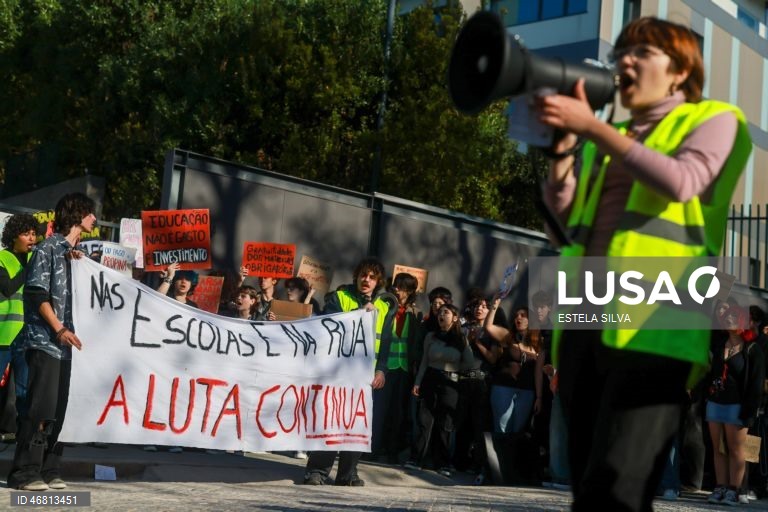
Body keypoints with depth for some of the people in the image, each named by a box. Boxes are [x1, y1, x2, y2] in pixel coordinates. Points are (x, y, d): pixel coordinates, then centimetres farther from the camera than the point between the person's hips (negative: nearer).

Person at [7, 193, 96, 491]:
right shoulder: (48, 249, -3)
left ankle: (48, 470, 9)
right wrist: (59, 329, -17)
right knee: (40, 408, -10)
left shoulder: (76, 253, 20)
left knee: (58, 410, 5)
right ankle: (24, 474, -6)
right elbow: (37, 293, -11)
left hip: (66, 343, 8)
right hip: (45, 341, -8)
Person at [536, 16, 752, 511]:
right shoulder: (613, 138, 28)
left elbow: (681, 182, -11)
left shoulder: (714, 119, 10)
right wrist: (565, 141, 1)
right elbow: (560, 206, 16)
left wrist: (590, 126, -11)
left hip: (649, 326, -7)